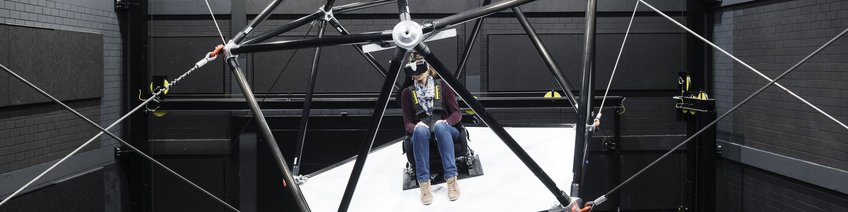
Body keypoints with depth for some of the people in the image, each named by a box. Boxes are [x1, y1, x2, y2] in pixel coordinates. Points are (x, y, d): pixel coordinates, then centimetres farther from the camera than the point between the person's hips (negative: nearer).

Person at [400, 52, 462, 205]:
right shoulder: (407, 92, 9)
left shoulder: (442, 85, 7)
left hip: (445, 130, 0)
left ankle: (451, 179, -45)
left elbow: (457, 114, 3)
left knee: (439, 126, -38)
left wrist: (446, 122, -19)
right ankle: (423, 183, -44)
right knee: (420, 130, -38)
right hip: (421, 134, 0)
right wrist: (415, 127, -19)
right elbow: (407, 123, 6)